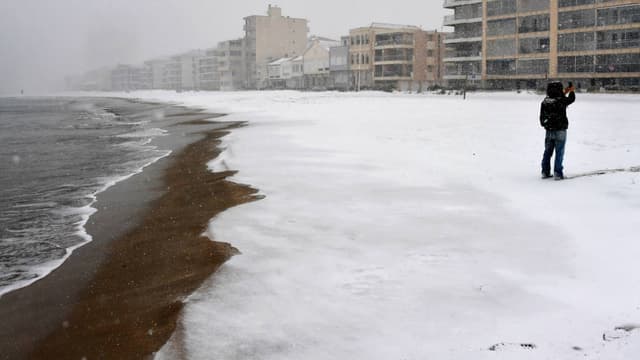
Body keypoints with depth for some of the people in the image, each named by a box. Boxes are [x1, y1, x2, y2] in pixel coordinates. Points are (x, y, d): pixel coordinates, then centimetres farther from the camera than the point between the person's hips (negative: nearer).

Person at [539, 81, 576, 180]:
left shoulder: (545, 101, -2)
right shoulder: (562, 101, -14)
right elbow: (571, 99, 6)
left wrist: (564, 93, 28)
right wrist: (572, 91, 27)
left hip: (549, 131, 5)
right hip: (560, 131, -5)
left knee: (547, 152, 13)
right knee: (559, 152, 0)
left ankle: (545, 172, 18)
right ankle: (557, 173, 0)